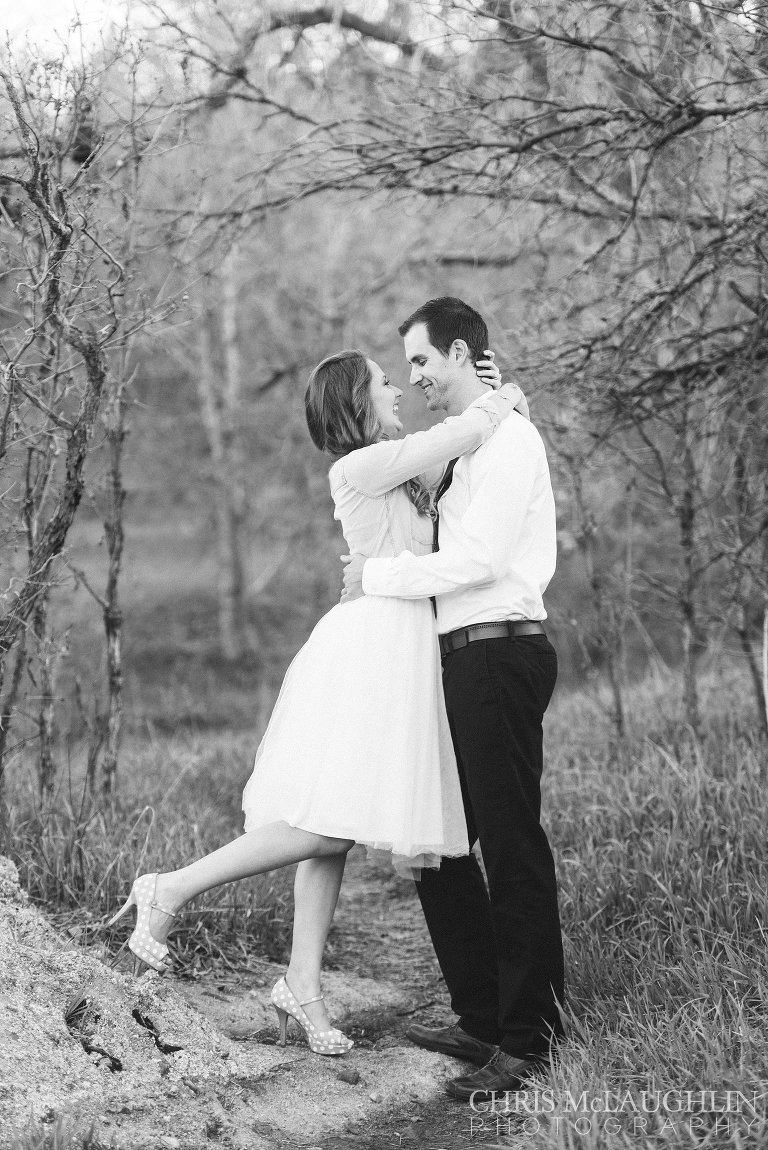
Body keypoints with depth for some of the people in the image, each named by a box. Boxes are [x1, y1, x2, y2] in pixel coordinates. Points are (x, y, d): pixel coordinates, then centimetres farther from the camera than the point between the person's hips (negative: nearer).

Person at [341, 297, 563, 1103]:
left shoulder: (507, 438, -9)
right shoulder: (465, 447, 22)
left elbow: (479, 560, -18)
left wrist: (375, 576, -9)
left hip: (499, 656, -10)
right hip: (467, 661, 10)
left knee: (511, 847, -6)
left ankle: (527, 1041, 0)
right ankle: (483, 1019, 19)